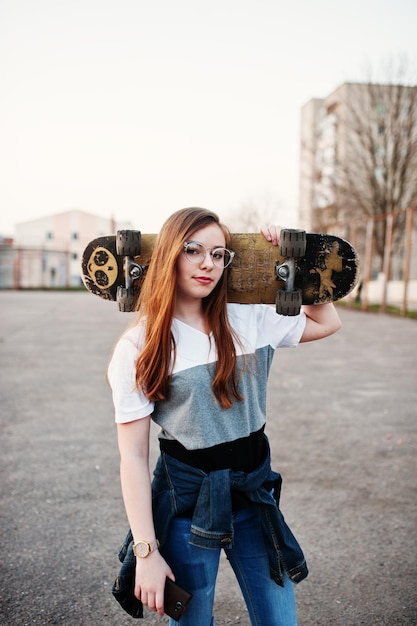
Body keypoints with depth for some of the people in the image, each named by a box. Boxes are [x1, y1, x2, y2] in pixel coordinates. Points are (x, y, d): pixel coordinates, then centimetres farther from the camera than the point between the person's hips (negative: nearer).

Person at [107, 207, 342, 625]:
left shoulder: (249, 320, 0)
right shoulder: (140, 348, -11)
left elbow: (327, 322, 12)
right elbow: (133, 456, -11)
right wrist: (146, 552, -13)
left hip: (255, 492, 4)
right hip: (188, 500, -3)